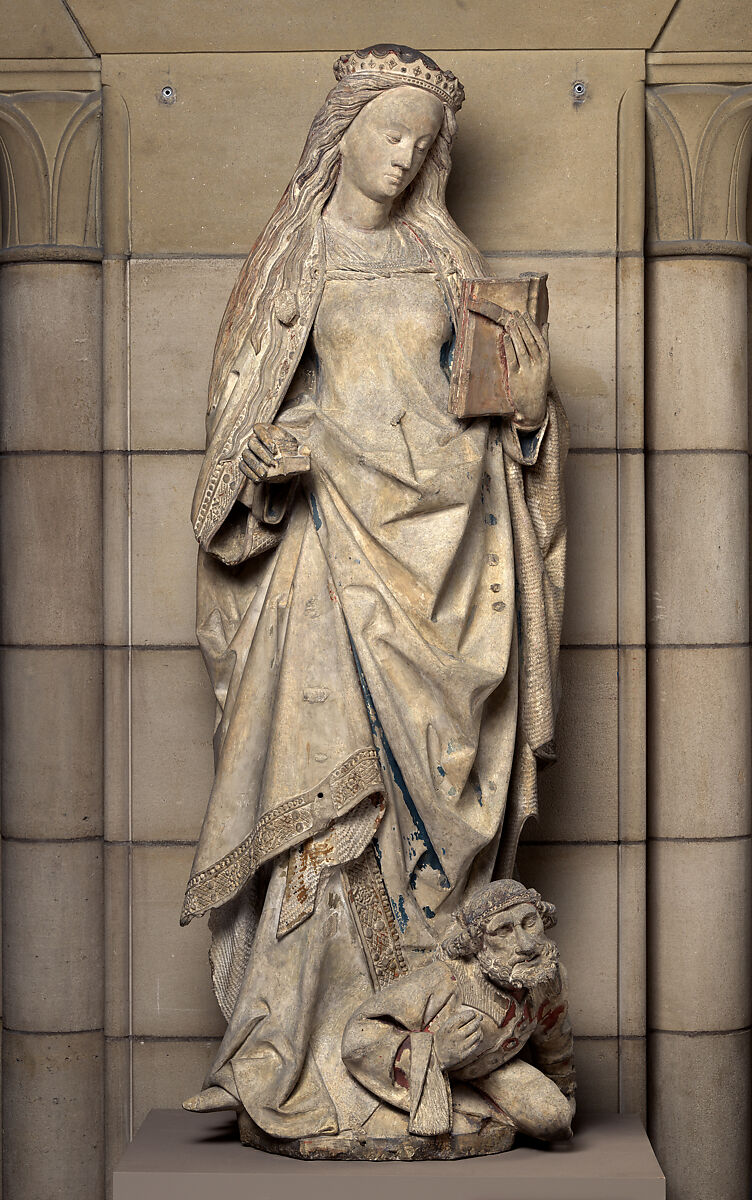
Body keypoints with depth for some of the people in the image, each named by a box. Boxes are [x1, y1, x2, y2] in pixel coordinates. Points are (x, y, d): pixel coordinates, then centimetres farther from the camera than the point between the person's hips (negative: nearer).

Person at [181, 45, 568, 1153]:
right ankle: (305, 1052, -7)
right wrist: (274, 451, -12)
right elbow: (243, 401, 7)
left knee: (439, 789, -1)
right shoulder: (291, 257, 9)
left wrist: (528, 399, -3)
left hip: (447, 539, 3)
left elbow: (488, 409, 17)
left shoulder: (451, 261, 16)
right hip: (338, 536, -2)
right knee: (328, 773, -10)